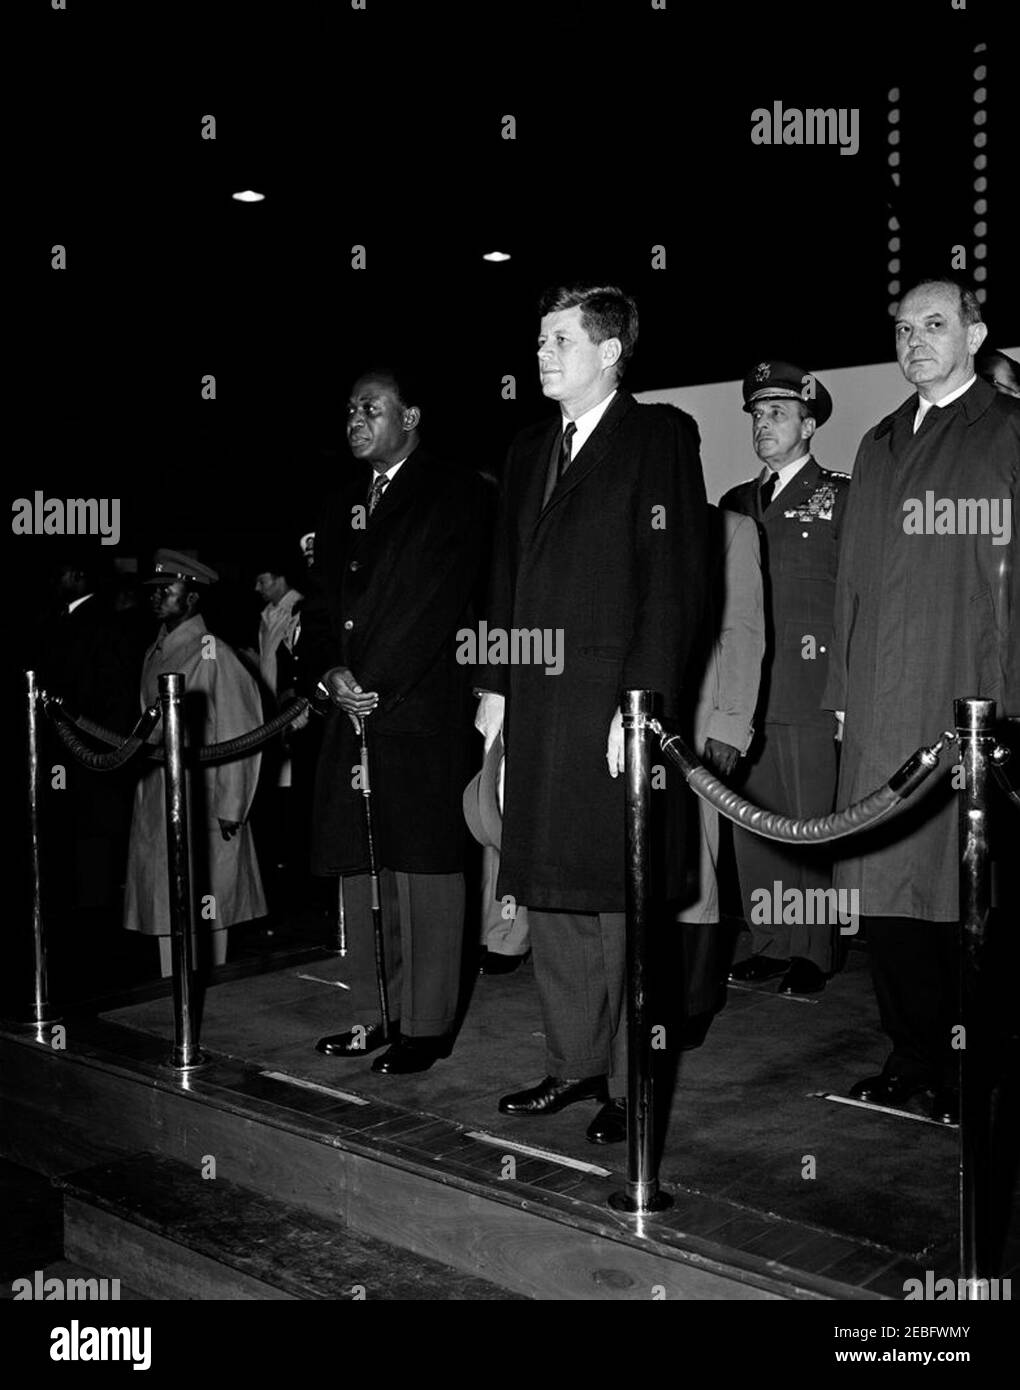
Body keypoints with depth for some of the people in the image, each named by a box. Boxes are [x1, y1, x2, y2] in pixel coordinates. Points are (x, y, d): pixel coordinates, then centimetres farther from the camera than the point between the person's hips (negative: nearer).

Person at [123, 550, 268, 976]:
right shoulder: (154, 654, 12)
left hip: (202, 805, -7)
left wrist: (231, 809, -13)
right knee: (166, 905, 10)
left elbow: (238, 736, -12)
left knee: (205, 909, 0)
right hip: (155, 804, 7)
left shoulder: (215, 655, -10)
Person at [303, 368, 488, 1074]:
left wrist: (373, 683, -13)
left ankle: (426, 1024, 7)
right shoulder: (347, 498, 19)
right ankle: (378, 1013, 22)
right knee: (360, 865, 10)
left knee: (423, 866, -3)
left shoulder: (453, 493, -3)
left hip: (420, 706, -7)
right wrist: (329, 670, -3)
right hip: (354, 704, 7)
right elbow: (326, 593, 15)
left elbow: (435, 599, -11)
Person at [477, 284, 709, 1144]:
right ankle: (574, 1063, 24)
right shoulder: (530, 452, 18)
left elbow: (676, 579, -11)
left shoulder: (659, 437, -3)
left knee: (619, 902, 0)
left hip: (613, 704, -7)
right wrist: (496, 686, 12)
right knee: (548, 895, 11)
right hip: (536, 707, 7)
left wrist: (641, 702, -17)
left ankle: (630, 1084, 12)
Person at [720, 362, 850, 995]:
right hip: (744, 689, 5)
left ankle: (813, 953, 9)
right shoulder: (736, 503, 18)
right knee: (752, 823, 7)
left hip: (810, 689, -5)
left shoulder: (842, 496, 4)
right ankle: (769, 944, 17)